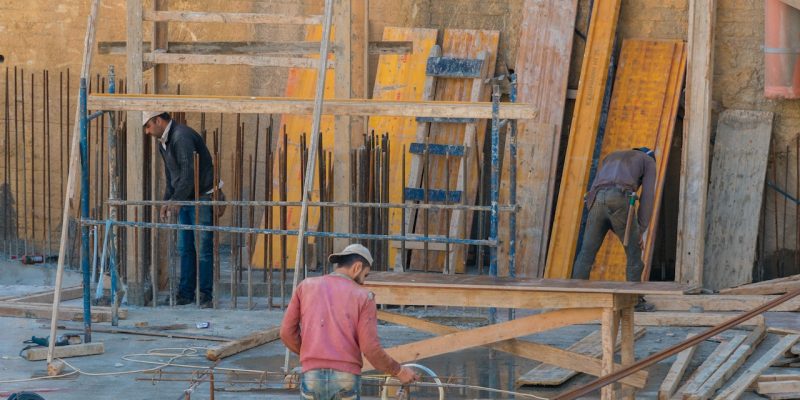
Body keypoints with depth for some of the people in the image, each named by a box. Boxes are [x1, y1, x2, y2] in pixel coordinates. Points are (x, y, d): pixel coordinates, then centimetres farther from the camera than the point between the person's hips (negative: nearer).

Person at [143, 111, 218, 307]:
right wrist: (167, 201, 12)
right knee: (185, 248, 9)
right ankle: (186, 293, 14)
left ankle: (205, 295, -3)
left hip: (202, 198, -10)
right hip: (185, 200, 10)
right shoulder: (163, 143, 13)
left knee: (203, 248, -7)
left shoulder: (182, 137, -19)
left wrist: (176, 201, -18)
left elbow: (188, 174, -23)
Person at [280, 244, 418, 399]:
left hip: (313, 379, 2)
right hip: (346, 381, -2)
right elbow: (371, 349, -6)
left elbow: (287, 332, 7)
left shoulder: (306, 286, 9)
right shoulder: (363, 297, 2)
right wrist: (399, 371, 10)